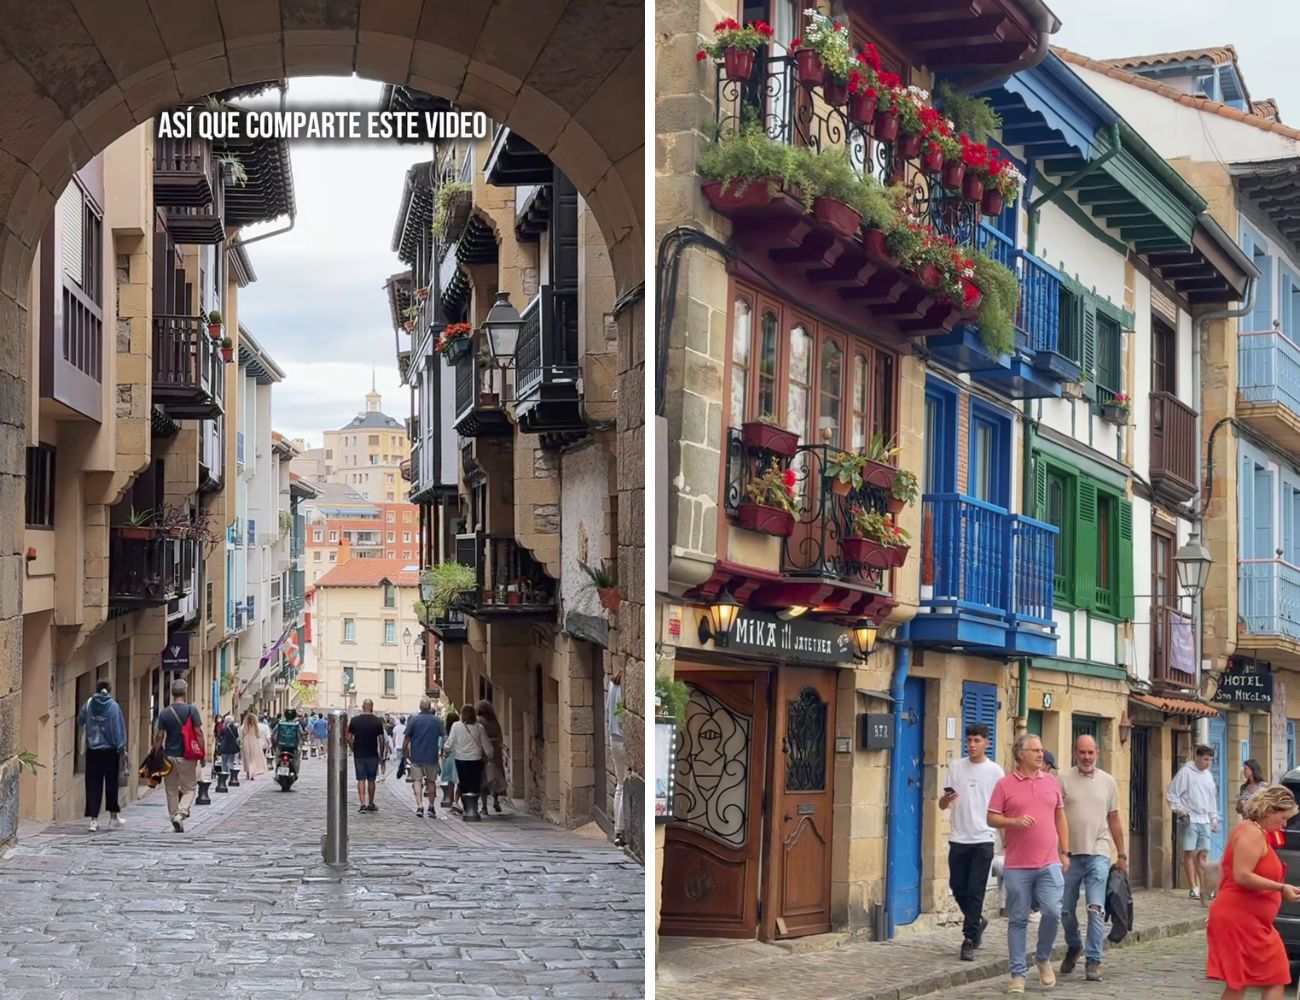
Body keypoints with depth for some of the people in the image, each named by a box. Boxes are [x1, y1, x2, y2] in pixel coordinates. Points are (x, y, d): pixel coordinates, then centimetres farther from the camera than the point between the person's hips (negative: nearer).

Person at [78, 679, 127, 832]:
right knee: (111, 784, 10)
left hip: (92, 751, 1)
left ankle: (94, 819, -4)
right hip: (110, 750, -1)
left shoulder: (89, 704, -2)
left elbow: (80, 721, 11)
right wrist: (122, 747, 0)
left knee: (93, 785, 3)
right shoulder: (113, 706, -8)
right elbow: (119, 728, -7)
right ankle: (114, 817, 18)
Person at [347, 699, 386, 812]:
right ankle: (371, 804, 21)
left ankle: (363, 804, -7)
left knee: (361, 779, 4)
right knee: (371, 780, 12)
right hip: (373, 755, 0)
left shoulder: (354, 720, -3)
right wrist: (381, 752, 8)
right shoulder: (378, 721, -5)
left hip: (359, 755, 0)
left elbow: (349, 738, -2)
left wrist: (353, 749, 11)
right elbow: (381, 739, -5)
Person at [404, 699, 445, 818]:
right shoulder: (437, 721, -1)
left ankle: (419, 805, -17)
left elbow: (406, 739, -5)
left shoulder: (414, 719, -6)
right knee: (431, 781, 15)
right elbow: (443, 737, 4)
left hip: (416, 756, -2)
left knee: (417, 780, 0)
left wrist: (404, 755, 3)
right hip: (432, 756, 2)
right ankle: (431, 807, 19)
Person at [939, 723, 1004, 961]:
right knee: (957, 887, 9)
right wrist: (947, 798, -17)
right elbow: (942, 804, 7)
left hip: (983, 840, -3)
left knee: (975, 891, -4)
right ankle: (977, 922, 33)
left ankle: (969, 941, 0)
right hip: (958, 839, 3)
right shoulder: (956, 768, 6)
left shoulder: (995, 771, 1)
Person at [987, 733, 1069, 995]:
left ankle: (1043, 958, 16)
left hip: (1049, 864, 2)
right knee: (1018, 921, 2)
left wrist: (1064, 852, 12)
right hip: (1017, 866, -2)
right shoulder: (1005, 785, 0)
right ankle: (1018, 974, 9)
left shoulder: (1051, 782, 10)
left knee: (1052, 912, -9)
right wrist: (1015, 821, -18)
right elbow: (991, 818, -1)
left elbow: (1060, 818, 16)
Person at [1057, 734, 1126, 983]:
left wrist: (1122, 855, 13)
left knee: (1096, 909, -9)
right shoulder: (1063, 780, -1)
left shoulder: (1107, 782, 7)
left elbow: (1114, 821, 13)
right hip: (1070, 854, 0)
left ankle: (1093, 961, -3)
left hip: (1098, 854, 0)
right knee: (1066, 909, 9)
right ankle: (1073, 947, 34)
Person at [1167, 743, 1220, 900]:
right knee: (1190, 853, -5)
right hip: (1189, 820, -6)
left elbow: (1212, 798, 23)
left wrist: (1214, 818, 18)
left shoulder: (1208, 775, 16)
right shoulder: (1185, 772, -5)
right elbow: (1172, 794, -6)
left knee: (1203, 854, 5)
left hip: (1205, 820, 6)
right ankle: (1193, 888, -4)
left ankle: (1203, 887, 10)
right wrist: (1179, 809, -15)